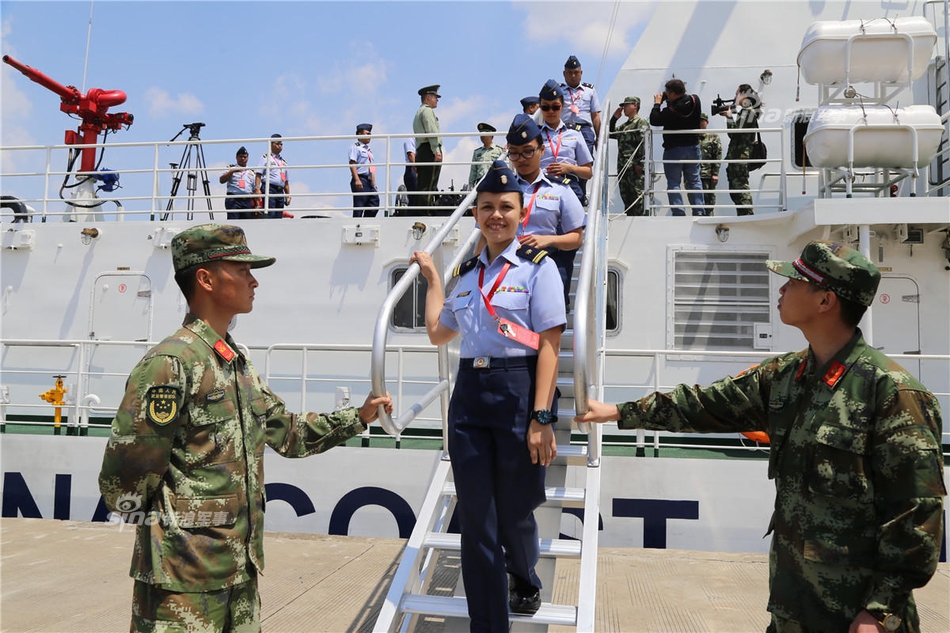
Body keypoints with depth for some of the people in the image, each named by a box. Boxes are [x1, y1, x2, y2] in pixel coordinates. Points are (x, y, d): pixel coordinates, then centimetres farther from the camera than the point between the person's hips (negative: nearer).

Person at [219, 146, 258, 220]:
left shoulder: (251, 172, 22)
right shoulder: (231, 169, 12)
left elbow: (254, 190, 19)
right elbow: (221, 180, -3)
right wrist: (232, 171, -14)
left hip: (247, 201, 4)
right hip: (233, 200, -4)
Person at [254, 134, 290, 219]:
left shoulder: (283, 162, 25)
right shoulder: (266, 158, 7)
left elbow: (286, 181, 25)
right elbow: (258, 174, -3)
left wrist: (288, 195, 15)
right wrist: (257, 188, -16)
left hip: (280, 192, 6)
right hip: (269, 189, -6)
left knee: (279, 217, 1)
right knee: (269, 216, -17)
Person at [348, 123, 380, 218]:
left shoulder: (368, 149, 22)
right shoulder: (355, 147, -3)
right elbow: (352, 163, -13)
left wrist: (374, 185, 19)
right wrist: (357, 180, -23)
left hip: (369, 181, 8)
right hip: (360, 179, -8)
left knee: (375, 202, 1)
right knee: (359, 206, -8)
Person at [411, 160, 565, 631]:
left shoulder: (537, 266, -3)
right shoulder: (467, 272, 14)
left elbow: (549, 345, -10)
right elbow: (438, 333, 24)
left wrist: (541, 417, -17)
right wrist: (432, 276, 25)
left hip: (519, 388, -5)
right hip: (469, 390, 5)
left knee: (514, 512, 11)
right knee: (476, 519, 4)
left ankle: (524, 584, 44)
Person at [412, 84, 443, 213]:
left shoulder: (418, 113, 29)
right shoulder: (427, 111, -1)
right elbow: (431, 131, -14)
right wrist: (436, 150, -20)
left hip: (420, 151, 10)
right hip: (429, 150, -10)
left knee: (421, 186, 6)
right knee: (428, 187, -15)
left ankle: (416, 213, 4)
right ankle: (425, 213, -20)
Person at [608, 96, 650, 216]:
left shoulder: (641, 122, -3)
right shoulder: (624, 126, 24)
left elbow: (643, 142, -13)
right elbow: (610, 134, 28)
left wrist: (640, 163, -20)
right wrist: (614, 118, 16)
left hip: (634, 167, -9)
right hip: (622, 166, 9)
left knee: (637, 195, -8)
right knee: (625, 196, 10)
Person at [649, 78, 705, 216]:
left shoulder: (671, 110, -22)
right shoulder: (695, 101, -3)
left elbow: (654, 121, -15)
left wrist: (657, 104, -4)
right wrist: (670, 101, 8)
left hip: (673, 149, -6)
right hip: (693, 147, 6)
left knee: (673, 182, 2)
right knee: (694, 180, 12)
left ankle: (678, 212, -6)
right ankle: (699, 211, 7)